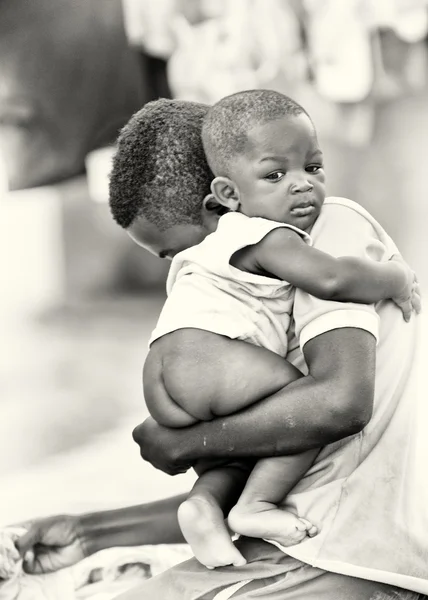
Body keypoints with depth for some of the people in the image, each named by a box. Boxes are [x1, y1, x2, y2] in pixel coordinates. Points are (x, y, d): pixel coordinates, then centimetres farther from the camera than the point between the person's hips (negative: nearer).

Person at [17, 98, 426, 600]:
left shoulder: (336, 226, -7)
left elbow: (340, 400, -24)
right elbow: (247, 494, 20)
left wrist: (182, 444, -10)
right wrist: (90, 533, 17)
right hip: (289, 548, 9)